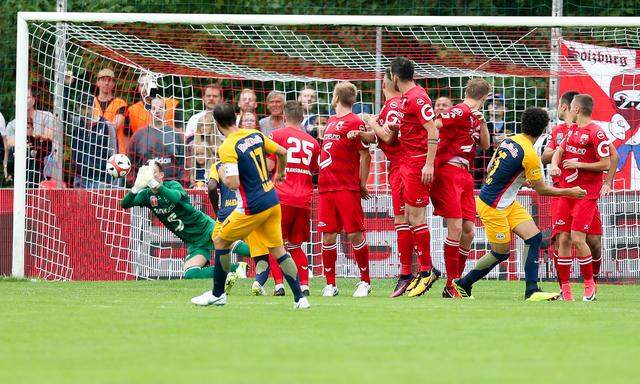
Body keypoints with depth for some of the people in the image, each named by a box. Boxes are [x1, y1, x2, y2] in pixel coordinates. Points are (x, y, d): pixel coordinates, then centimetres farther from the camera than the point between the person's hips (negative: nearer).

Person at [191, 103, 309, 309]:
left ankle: (218, 294, 19)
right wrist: (280, 173, 34)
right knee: (278, 249, 10)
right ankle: (299, 298, 3)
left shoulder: (227, 148, -16)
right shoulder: (255, 135, 5)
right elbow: (282, 152, 15)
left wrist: (223, 177, 0)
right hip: (272, 202, 7)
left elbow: (234, 183, -23)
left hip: (253, 207, -7)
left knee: (220, 242, 11)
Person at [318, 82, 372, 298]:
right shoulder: (331, 121, 18)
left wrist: (362, 184, -8)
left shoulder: (355, 122, -6)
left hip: (348, 188, -7)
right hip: (326, 188, 7)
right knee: (328, 236, 4)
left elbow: (365, 156, -7)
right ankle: (330, 284, 10)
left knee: (355, 234, -4)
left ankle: (365, 282, 6)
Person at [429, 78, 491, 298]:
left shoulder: (474, 116, 18)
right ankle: (451, 286, -9)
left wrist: (482, 122, 3)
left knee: (468, 231, 6)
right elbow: (432, 126, -20)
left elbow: (485, 145, 18)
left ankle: (457, 282, 13)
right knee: (456, 228, -12)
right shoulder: (461, 112, -10)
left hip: (465, 176, 9)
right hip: (448, 172, -9)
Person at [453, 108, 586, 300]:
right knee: (500, 253, 3)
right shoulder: (529, 155, -22)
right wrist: (570, 192, -2)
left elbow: (490, 169, 14)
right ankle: (462, 284, 19)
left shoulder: (509, 141, 2)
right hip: (492, 207, -9)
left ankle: (532, 291, -3)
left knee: (534, 237, 0)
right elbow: (541, 190, -12)